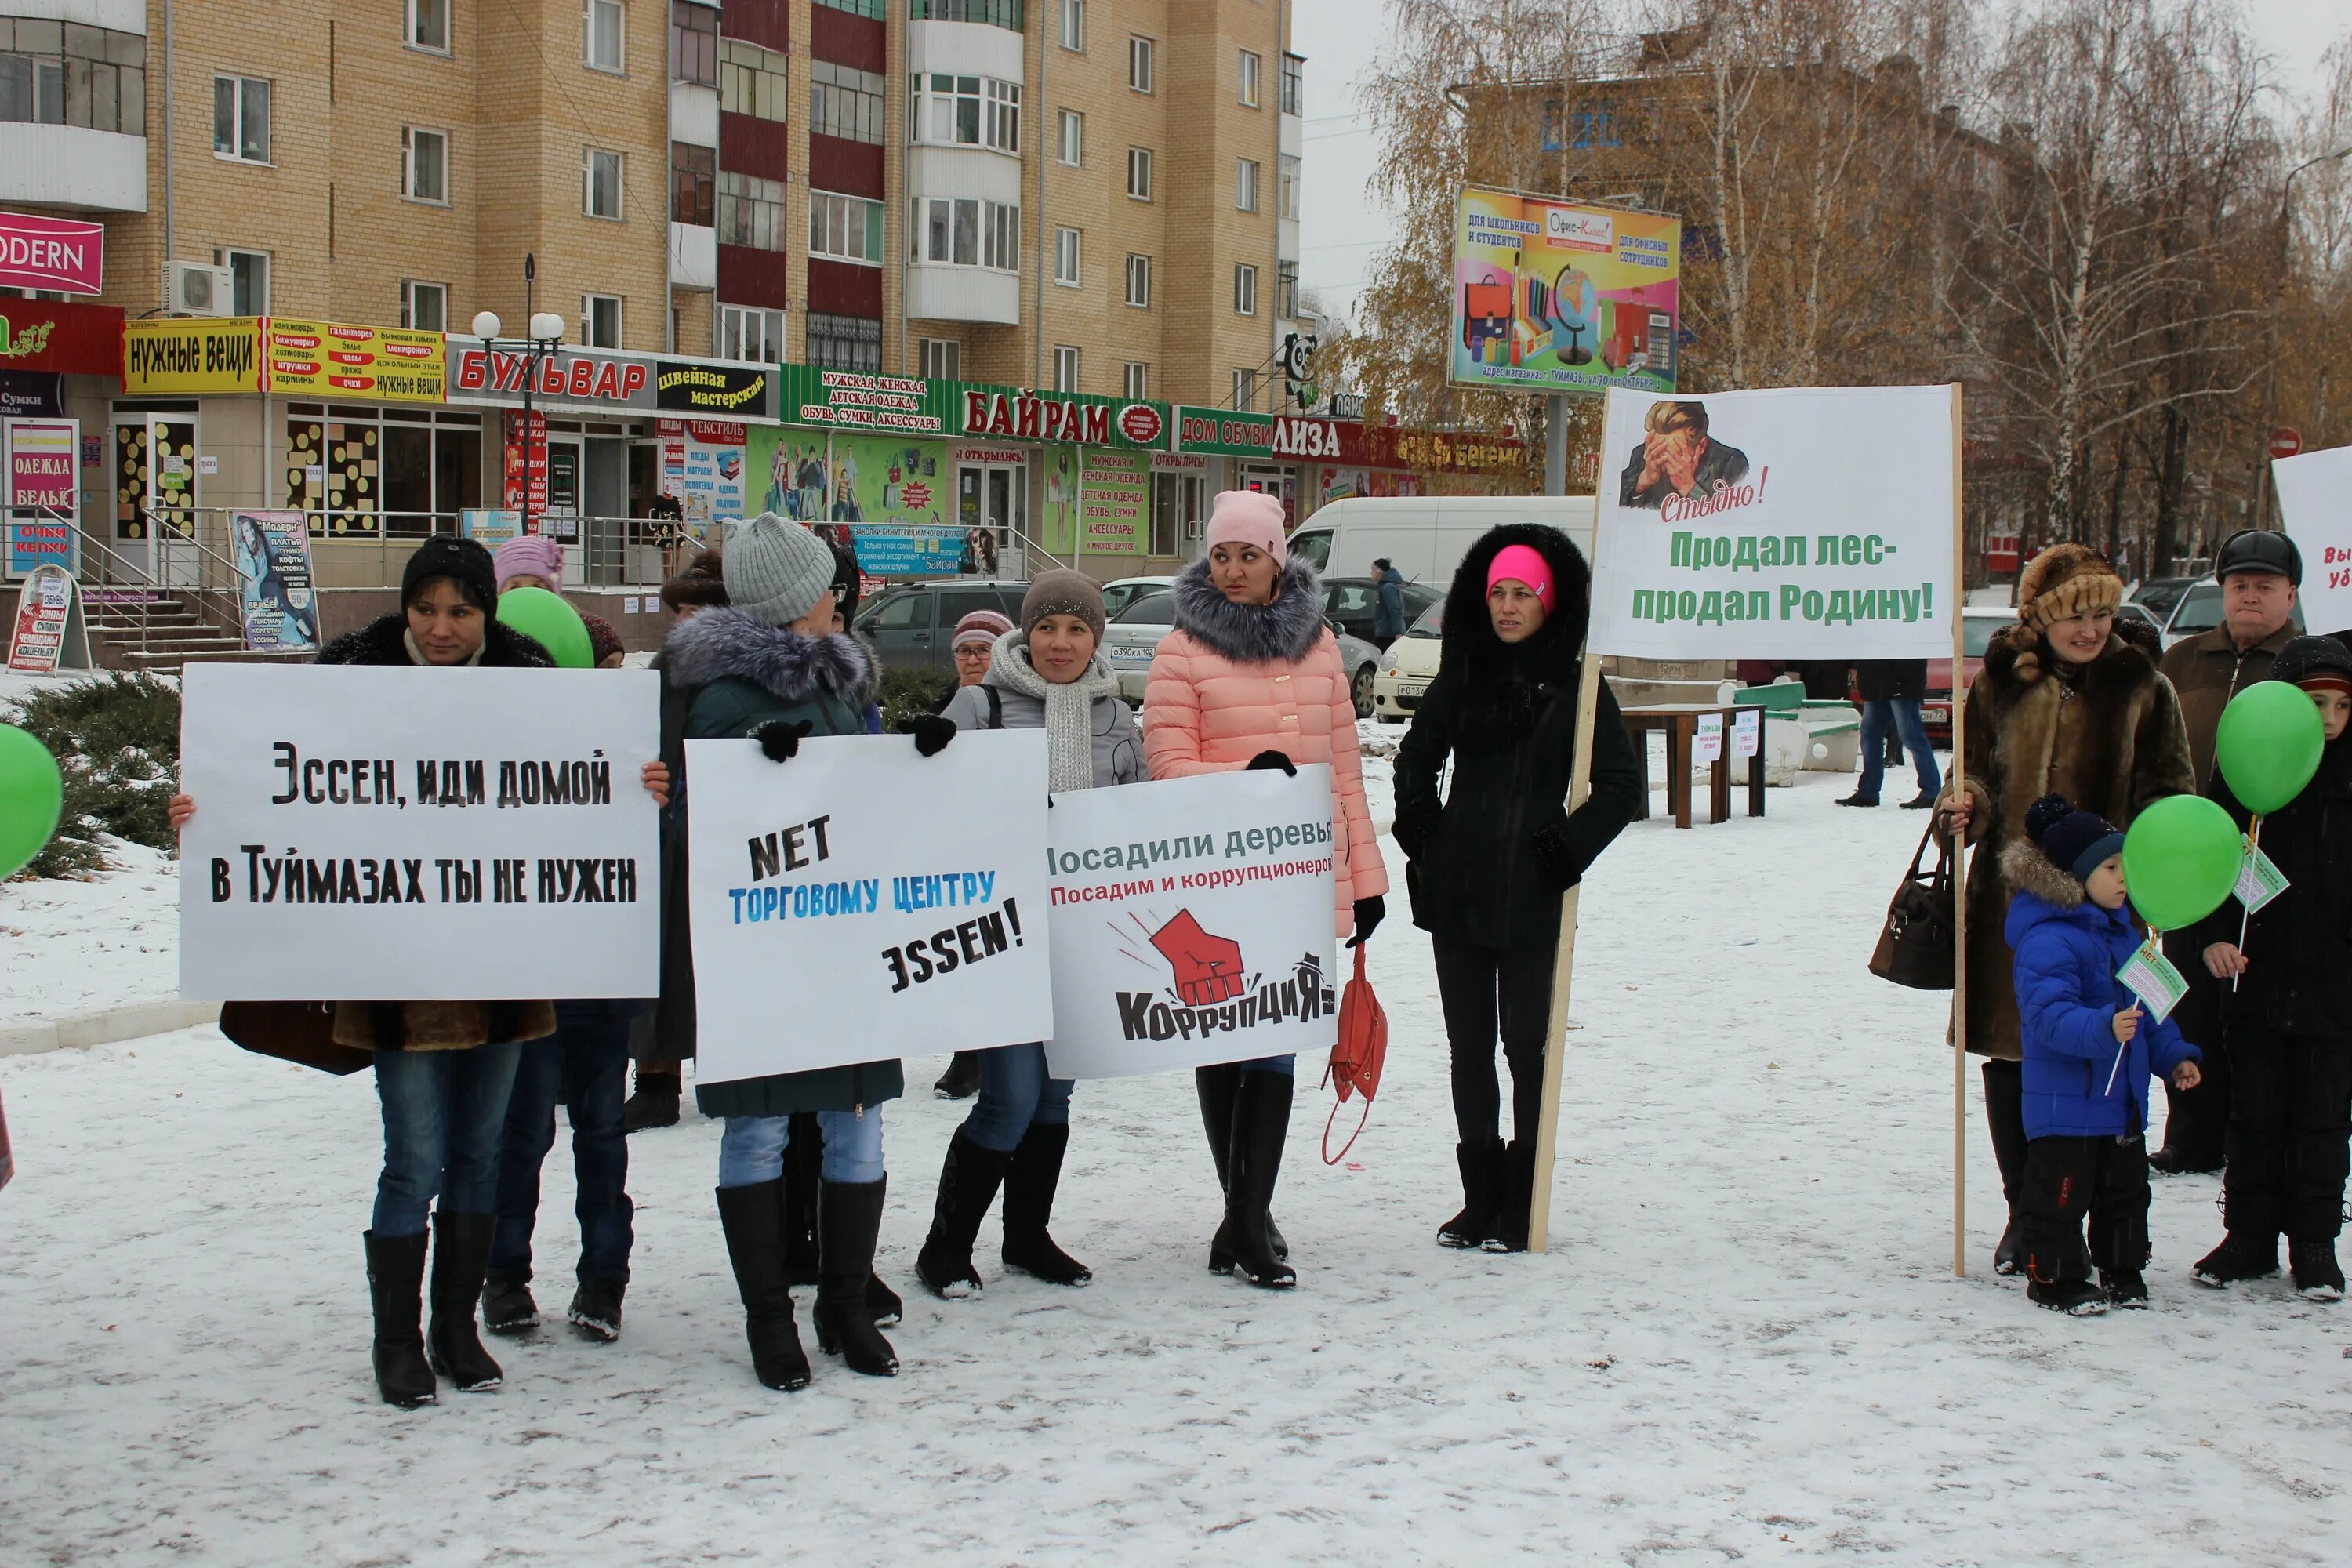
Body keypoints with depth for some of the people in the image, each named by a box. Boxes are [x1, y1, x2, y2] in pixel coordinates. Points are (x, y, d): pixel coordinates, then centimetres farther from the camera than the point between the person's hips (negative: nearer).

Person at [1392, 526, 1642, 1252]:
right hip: (1457, 892, 4)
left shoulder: (1576, 686, -1)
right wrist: (1422, 836, 7)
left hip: (1530, 898, -4)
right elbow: (1416, 759, 17)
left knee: (1526, 1047, 0)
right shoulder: (1462, 676, 8)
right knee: (1468, 1047, 8)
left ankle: (1519, 1206, 6)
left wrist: (1569, 849, -9)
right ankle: (1480, 1197, 17)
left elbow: (1621, 784, -1)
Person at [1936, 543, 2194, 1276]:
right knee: (2008, 1059, 5)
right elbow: (1975, 772, 15)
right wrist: (1963, 806, -8)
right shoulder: (2003, 681, 7)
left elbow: (2170, 791, 4)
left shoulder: (2143, 687, 4)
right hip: (2011, 905, 2)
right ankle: (2026, 1215, 19)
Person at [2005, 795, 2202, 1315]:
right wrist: (2103, 1029, -43)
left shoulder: (2122, 931, 11)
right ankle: (2055, 1280, 12)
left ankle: (2123, 1272, 32)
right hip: (2065, 1102, -9)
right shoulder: (2047, 940, -19)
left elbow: (2148, 1009, 21)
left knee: (2126, 1191, 18)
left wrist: (2173, 1056, 13)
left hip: (2122, 1098, 9)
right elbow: (2049, 1015, -30)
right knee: (2059, 1193, 0)